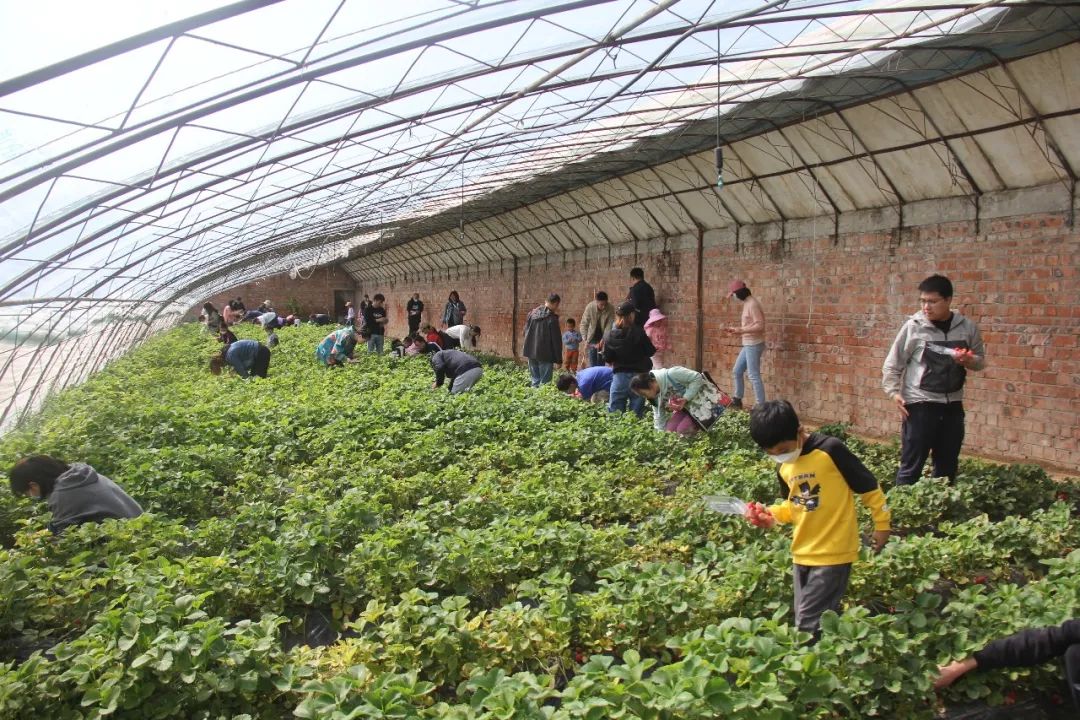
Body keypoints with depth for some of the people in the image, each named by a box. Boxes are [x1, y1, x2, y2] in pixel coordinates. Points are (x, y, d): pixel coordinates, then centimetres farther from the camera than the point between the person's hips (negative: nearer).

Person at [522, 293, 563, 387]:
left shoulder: (532, 313, 4)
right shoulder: (552, 318, -14)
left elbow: (526, 331, 13)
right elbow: (556, 340, -11)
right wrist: (558, 359, -4)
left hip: (531, 352, 6)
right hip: (545, 355, -6)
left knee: (534, 380, 14)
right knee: (544, 381, -1)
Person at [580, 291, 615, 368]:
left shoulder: (610, 309, -21)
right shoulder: (590, 307, -22)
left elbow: (609, 326, -20)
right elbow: (584, 324, -15)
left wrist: (603, 340, -29)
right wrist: (585, 340, -22)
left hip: (603, 337, 0)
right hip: (592, 337, 0)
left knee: (601, 361, 2)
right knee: (592, 362, -5)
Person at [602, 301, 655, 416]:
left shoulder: (609, 335, -5)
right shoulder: (638, 332, -14)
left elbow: (607, 359, 0)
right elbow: (650, 352, -6)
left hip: (619, 375, 2)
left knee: (615, 413, 10)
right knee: (636, 414, 6)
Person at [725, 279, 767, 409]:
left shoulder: (752, 304, -17)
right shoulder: (747, 304, 13)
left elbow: (760, 325, -23)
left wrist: (741, 330, -24)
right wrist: (736, 330, 16)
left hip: (754, 345, -10)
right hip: (748, 345, 10)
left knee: (753, 376, -7)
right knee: (736, 371, 17)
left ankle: (760, 406, -3)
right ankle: (737, 400, 29)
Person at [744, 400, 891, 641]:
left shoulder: (831, 450, -17)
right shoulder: (784, 468, 5)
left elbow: (868, 486, -10)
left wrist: (882, 524, -3)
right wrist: (771, 514, 0)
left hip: (833, 553, -7)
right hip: (802, 554, 7)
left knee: (809, 624, -6)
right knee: (823, 619, 15)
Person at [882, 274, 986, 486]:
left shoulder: (967, 327, 2)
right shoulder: (913, 326, -7)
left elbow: (981, 360, 13)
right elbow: (892, 365, -3)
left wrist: (970, 361, -9)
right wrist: (894, 392, -14)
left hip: (953, 405, 4)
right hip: (919, 405, -4)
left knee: (948, 465, 14)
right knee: (912, 464, -2)